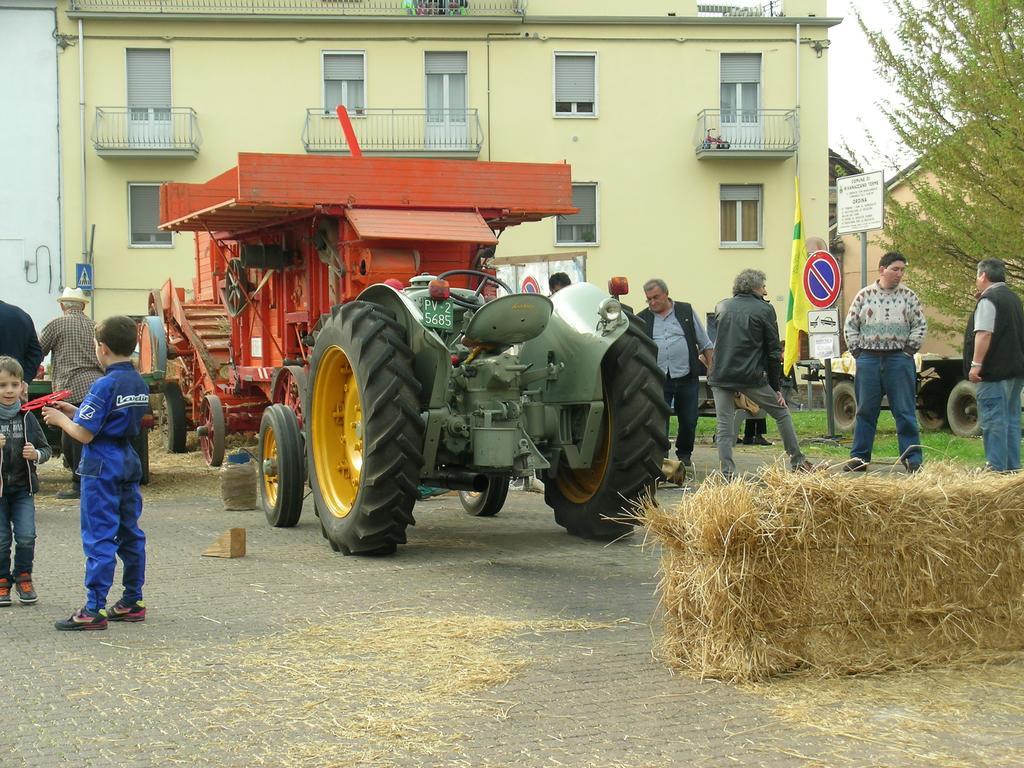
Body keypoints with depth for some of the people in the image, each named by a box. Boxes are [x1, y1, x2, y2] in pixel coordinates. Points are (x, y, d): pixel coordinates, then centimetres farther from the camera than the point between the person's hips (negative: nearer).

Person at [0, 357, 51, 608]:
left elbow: (46, 449, 7)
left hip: (23, 488, 2)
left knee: (26, 536, -3)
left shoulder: (27, 417, 1)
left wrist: (36, 454, -15)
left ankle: (24, 579, 16)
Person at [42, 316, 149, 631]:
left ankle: (94, 610, -5)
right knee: (130, 534, 14)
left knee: (99, 539, -6)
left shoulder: (105, 385, -18)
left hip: (102, 469, -8)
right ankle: (132, 602, 20)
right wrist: (75, 412, 15)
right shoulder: (140, 384, 8)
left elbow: (84, 434, -18)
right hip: (129, 464, 8)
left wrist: (60, 419, 0)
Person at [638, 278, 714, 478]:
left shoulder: (686, 311, 6)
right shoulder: (641, 319, 6)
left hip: (687, 379, 1)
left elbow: (704, 343, 10)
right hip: (658, 381, -1)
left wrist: (712, 368, 5)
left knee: (688, 421, 7)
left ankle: (684, 457, 26)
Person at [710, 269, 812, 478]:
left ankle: (727, 473, -5)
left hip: (720, 376, 3)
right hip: (751, 376, -3)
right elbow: (773, 351, 0)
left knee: (724, 426, 4)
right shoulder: (765, 310, 0)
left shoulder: (723, 307, 12)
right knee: (781, 413, 13)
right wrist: (776, 387, 5)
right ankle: (797, 461, 18)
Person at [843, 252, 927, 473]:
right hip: (868, 359, 1)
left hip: (899, 359, -1)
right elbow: (850, 326, 8)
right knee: (865, 411, 6)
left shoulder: (908, 296, 6)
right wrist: (856, 350, 1)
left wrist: (910, 348, -3)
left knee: (905, 412, -2)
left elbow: (920, 325, 6)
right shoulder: (864, 295, 6)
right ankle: (859, 457, 13)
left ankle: (912, 458, 1)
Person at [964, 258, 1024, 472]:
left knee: (993, 420, -8)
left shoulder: (988, 300, -13)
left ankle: (997, 467, -10)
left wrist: (976, 364, -23)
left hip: (995, 371, -10)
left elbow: (984, 334, -23)